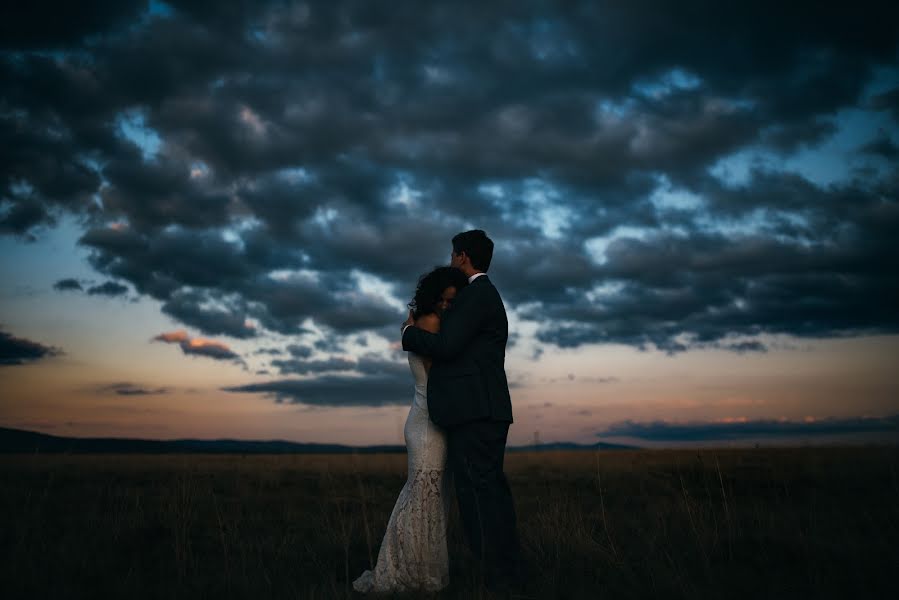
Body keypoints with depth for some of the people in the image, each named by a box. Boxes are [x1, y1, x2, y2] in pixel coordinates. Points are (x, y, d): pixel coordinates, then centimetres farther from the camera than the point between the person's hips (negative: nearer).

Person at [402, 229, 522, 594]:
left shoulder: (476, 294, -8)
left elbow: (446, 346, -17)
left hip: (473, 410, -10)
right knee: (491, 491, 11)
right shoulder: (486, 296, 24)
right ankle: (508, 574, 16)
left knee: (478, 491, -9)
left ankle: (496, 580, -6)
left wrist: (410, 332, -2)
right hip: (485, 409, 10)